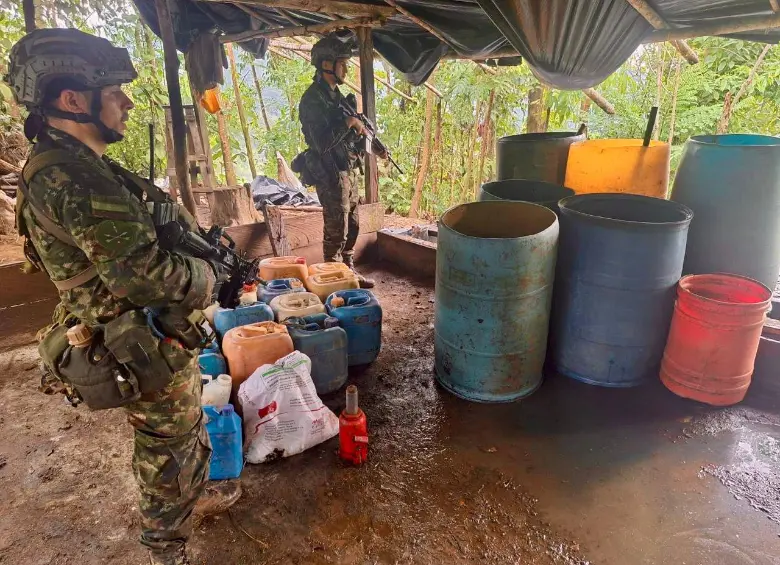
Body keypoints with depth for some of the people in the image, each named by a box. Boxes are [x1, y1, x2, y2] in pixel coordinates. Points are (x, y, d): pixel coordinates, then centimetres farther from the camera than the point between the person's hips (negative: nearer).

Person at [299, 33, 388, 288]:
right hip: (331, 175, -9)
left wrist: (373, 146, 13)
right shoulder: (312, 99, -16)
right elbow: (322, 143, -26)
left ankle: (349, 272, 29)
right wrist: (348, 122, -20)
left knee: (352, 226, 16)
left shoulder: (336, 95, 13)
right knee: (336, 231, -1)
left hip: (349, 170, 9)